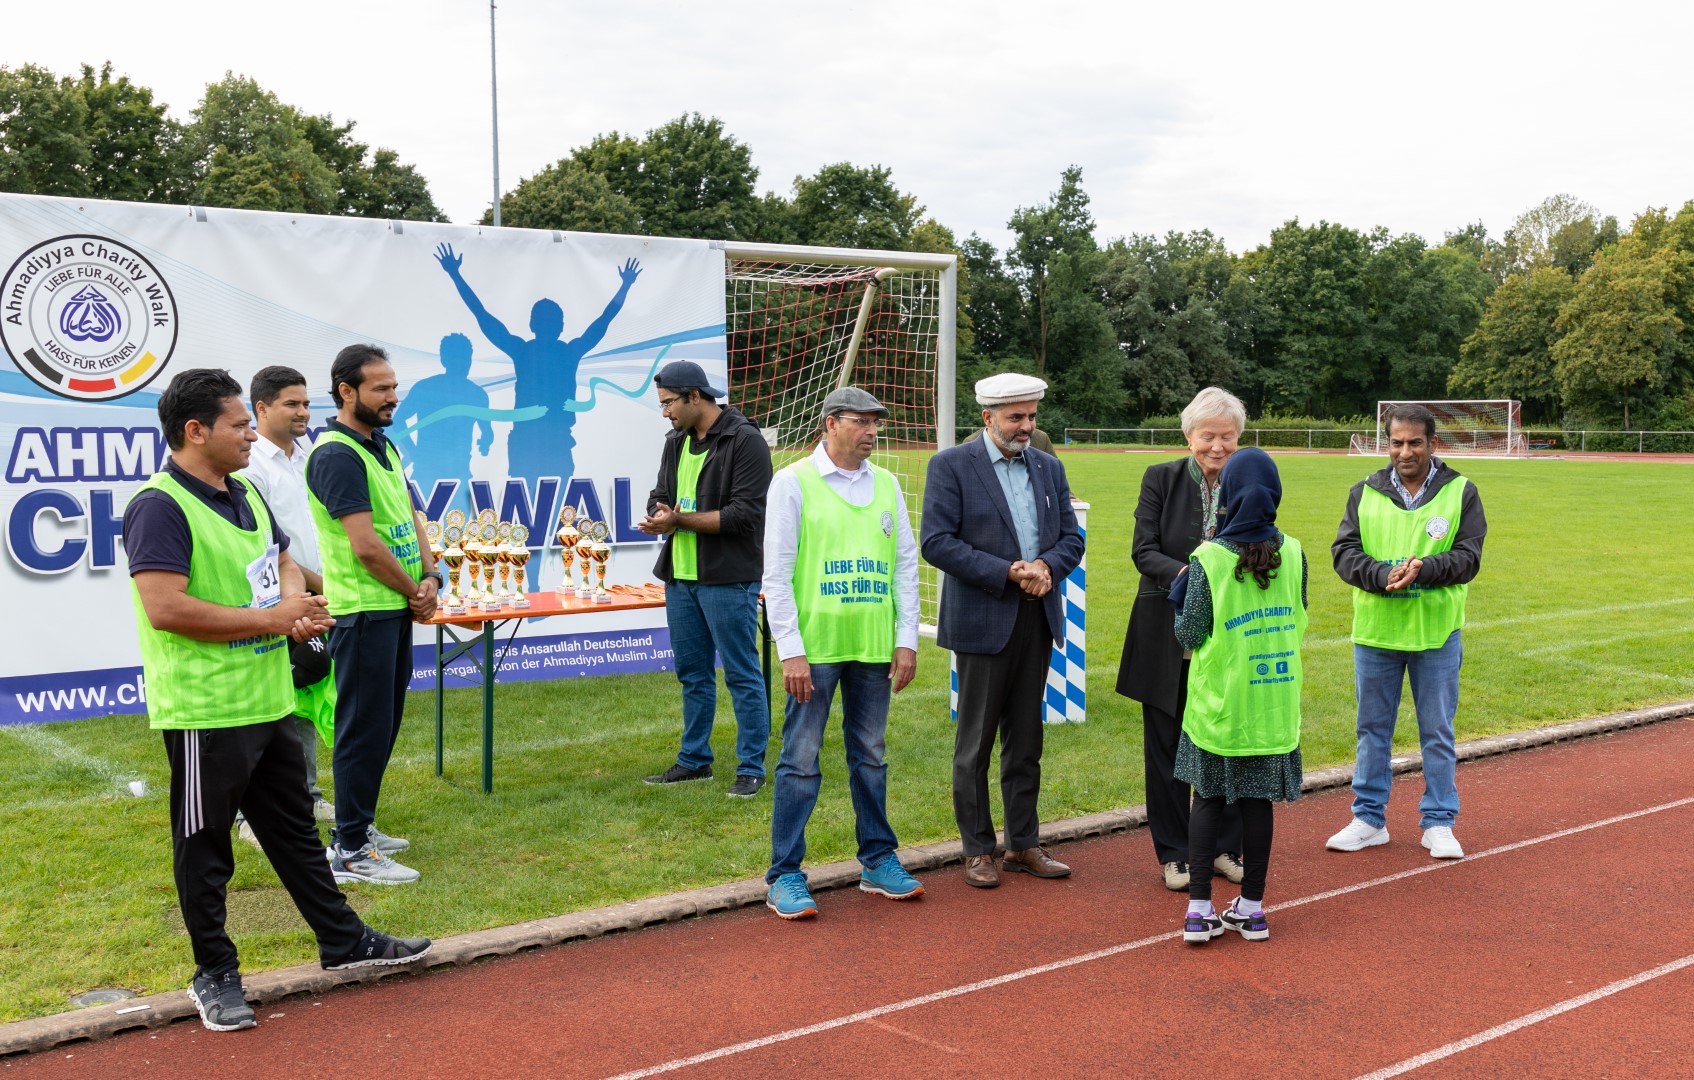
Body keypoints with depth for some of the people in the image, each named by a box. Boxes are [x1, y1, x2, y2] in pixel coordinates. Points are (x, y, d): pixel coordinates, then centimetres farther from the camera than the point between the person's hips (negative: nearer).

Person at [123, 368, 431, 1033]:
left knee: (296, 828, 19)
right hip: (204, 711, -9)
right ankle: (215, 975, 20)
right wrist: (269, 619, -18)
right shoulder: (160, 506, -17)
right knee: (205, 847, 7)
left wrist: (295, 603, 2)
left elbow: (281, 561, 26)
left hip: (269, 700, 9)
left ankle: (343, 941, 30)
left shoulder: (246, 496, 12)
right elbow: (166, 609, -26)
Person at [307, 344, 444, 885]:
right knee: (364, 728, -4)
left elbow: (409, 520, 15)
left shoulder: (383, 446, 14)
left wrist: (428, 578, -2)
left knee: (384, 723, 16)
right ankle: (350, 851, 3)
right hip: (363, 612, -9)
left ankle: (359, 825, 28)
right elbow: (366, 546, -21)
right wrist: (413, 594, -8)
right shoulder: (336, 455, -16)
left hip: (396, 609, 9)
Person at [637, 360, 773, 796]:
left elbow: (744, 514, -18)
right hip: (680, 578, 8)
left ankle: (752, 767, 8)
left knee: (742, 674, -1)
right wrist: (663, 517, -9)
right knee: (692, 673, 16)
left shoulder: (745, 441, -12)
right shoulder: (676, 442, 13)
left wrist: (681, 519, -18)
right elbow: (659, 498, 16)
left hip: (728, 579, -8)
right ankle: (694, 760, 27)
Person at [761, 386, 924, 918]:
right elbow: (776, 574, -6)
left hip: (874, 647, 5)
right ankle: (785, 877, 7)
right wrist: (790, 650, -12)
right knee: (800, 759, -1)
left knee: (870, 754, 14)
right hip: (814, 645, -4)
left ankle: (879, 860, 25)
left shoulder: (886, 484, 11)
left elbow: (905, 565, 12)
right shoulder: (794, 481, -3)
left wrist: (907, 639, 5)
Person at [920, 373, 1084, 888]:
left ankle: (1024, 844, 22)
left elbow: (1072, 538, 10)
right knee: (976, 742, 3)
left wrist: (1045, 566, -12)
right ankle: (978, 849, 14)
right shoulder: (951, 465, -6)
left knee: (1025, 739, 12)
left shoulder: (1049, 468, 11)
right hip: (983, 620, -5)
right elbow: (937, 542, -14)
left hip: (1038, 619, 5)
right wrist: (1008, 572, -19)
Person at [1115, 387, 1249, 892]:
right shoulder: (1160, 479, -3)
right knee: (1167, 748, 7)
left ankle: (1224, 848, 24)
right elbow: (1143, 551, -8)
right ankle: (1174, 854, 20)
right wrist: (1183, 574, -27)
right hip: (1167, 636, -1)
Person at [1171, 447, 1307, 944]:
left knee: (1208, 797, 9)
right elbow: (1299, 622, 8)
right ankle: (1251, 907, 18)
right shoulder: (1293, 553, -3)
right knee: (1257, 800, 10)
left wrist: (1182, 588, 6)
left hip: (1219, 701, -2)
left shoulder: (1208, 559, -14)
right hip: (1273, 703, 2)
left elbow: (1189, 634, -9)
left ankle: (1200, 907, 6)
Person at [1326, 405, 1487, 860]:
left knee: (1437, 732, 7)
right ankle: (1369, 819, 22)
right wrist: (1384, 576, -21)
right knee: (1372, 728, 10)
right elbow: (1344, 551, -4)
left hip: (1437, 634, -2)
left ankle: (1438, 822, 19)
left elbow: (1468, 558, -7)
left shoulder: (1461, 493, 0)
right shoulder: (1365, 492, 4)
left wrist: (1423, 570, -24)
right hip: (1374, 633, 2)